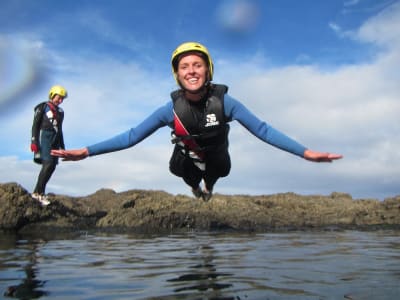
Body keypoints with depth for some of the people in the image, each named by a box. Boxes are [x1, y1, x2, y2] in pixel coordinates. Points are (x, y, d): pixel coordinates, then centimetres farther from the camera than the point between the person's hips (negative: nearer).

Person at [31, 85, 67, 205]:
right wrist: (34, 141, -14)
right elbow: (35, 125, -4)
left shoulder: (60, 111, 21)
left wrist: (62, 146, 20)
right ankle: (40, 193, -13)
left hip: (55, 140, 7)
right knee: (48, 164, -19)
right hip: (45, 136, -7)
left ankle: (37, 192, 3)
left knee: (52, 166, -3)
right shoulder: (43, 107, 2)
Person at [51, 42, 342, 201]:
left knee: (219, 173, 30)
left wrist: (305, 152, -41)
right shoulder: (171, 109, -33)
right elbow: (131, 136, -29)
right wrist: (87, 151, -36)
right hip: (188, 158, -1)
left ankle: (208, 186, 69)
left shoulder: (225, 102, -34)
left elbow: (263, 130, -34)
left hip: (216, 158, 1)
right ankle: (196, 186, 64)